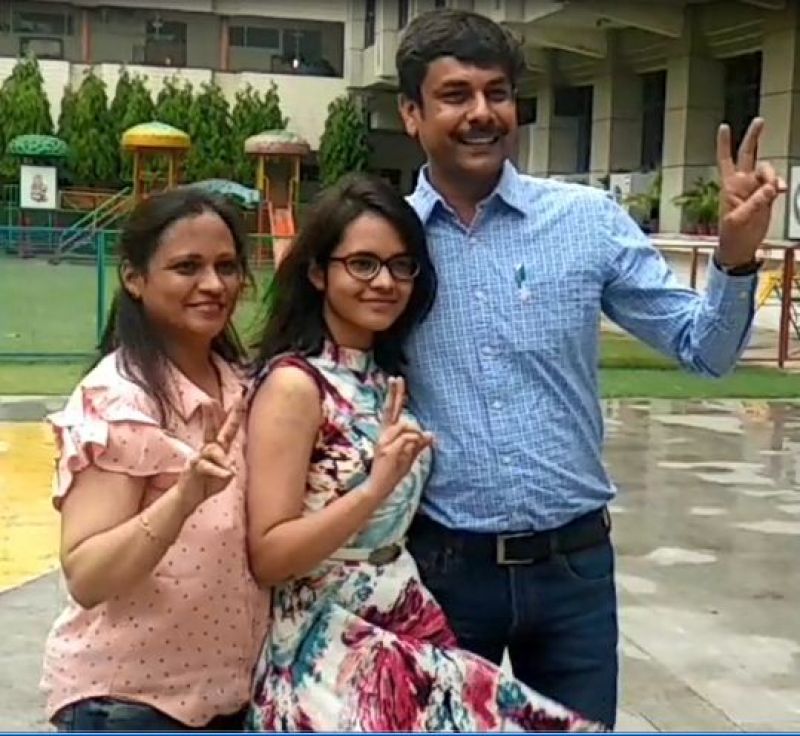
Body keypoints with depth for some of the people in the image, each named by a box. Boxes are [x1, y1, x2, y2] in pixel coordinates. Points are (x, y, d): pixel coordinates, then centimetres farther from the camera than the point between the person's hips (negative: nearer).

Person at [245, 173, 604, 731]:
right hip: (329, 655, -7)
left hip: (407, 637, 7)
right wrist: (375, 487, -25)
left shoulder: (387, 376, 9)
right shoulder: (294, 384, -12)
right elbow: (267, 557, -17)